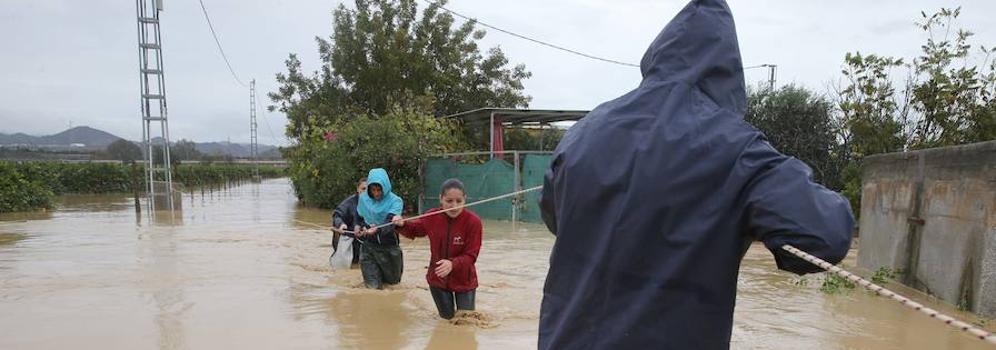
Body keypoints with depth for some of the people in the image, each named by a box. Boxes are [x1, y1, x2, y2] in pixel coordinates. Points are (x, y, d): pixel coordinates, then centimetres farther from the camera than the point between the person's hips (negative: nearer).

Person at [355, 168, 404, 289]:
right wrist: (358, 226, -4)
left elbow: (390, 222, -30)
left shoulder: (395, 201, -15)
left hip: (388, 246, -1)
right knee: (373, 286, -1)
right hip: (368, 247, 1)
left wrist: (378, 229, -48)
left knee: (393, 280, 17)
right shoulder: (363, 198, -3)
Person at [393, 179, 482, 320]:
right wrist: (402, 225, -13)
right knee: (447, 319, 17)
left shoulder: (473, 221, -23)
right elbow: (414, 230, 9)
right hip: (437, 279, 3)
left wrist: (452, 264, -40)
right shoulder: (432, 216, -12)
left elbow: (471, 256, -22)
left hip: (463, 282, -2)